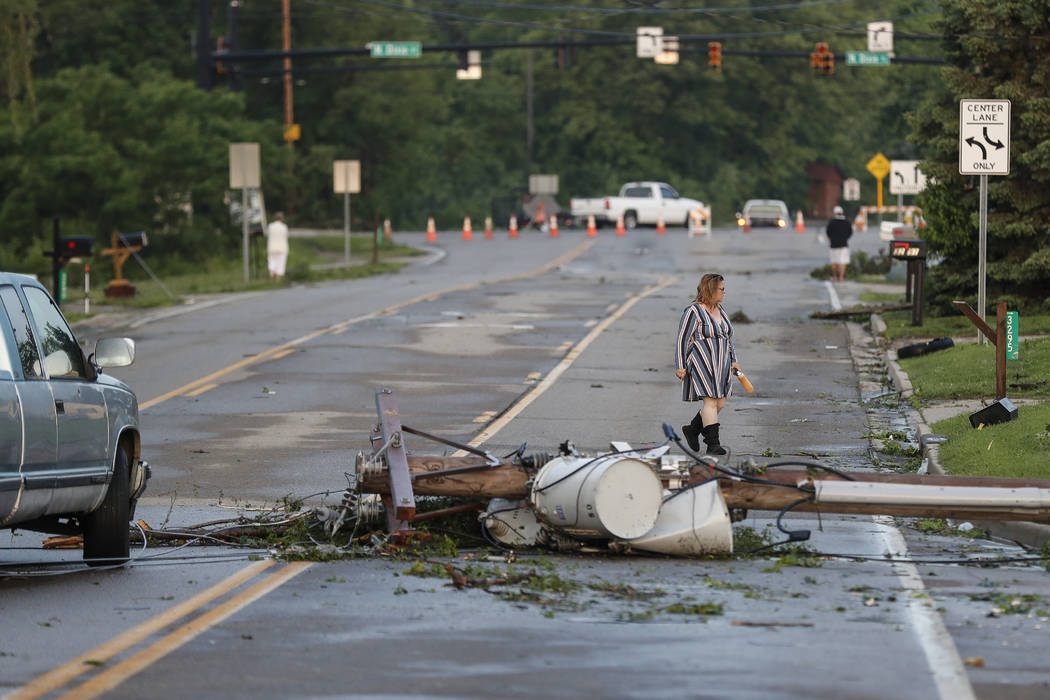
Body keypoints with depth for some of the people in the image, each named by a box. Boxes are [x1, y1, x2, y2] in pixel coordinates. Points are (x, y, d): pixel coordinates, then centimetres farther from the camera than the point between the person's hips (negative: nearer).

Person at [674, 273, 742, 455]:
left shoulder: (721, 311, 14)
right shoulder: (693, 311, -10)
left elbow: (728, 337, 24)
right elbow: (682, 339, -10)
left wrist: (733, 360, 18)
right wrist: (680, 366, -12)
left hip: (719, 365, 8)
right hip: (702, 364, -8)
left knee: (720, 403, 7)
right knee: (711, 401, -14)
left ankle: (692, 429, 26)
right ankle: (712, 443, -13)